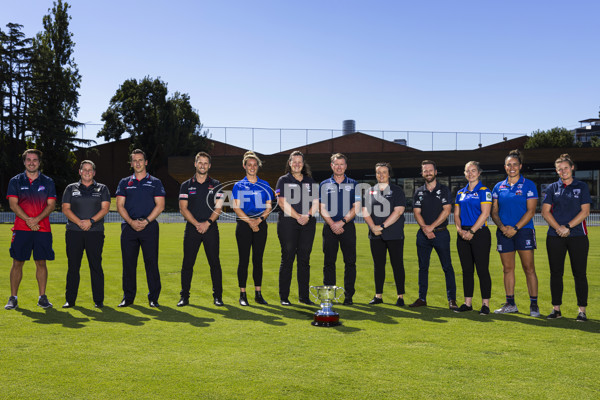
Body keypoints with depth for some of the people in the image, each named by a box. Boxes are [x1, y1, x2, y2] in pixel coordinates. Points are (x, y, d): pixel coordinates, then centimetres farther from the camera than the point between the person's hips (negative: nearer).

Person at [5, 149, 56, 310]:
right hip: (21, 228, 0)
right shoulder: (15, 181, 7)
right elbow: (13, 204, -1)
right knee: (17, 262, 0)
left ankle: (42, 297, 10)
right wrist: (28, 220, -13)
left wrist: (36, 219, -12)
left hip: (43, 229, 1)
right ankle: (13, 298, 8)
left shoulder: (48, 182, 9)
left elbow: (51, 205, 2)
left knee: (41, 262, 3)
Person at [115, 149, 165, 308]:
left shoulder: (155, 182, 8)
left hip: (149, 227, -2)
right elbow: (120, 205, 6)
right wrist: (131, 222, -10)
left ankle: (153, 298, 4)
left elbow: (160, 205, 0)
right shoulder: (124, 183, 13)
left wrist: (146, 221, -12)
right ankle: (128, 297, 13)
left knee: (151, 262, -3)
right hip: (129, 227, 2)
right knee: (128, 263, 3)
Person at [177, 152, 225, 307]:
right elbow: (183, 208, 1)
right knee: (187, 263, 0)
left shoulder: (216, 185, 9)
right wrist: (196, 224, -12)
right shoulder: (186, 185, 8)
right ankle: (184, 297, 8)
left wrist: (208, 222, -13)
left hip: (211, 228, 0)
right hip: (192, 229, 0)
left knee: (214, 263, -1)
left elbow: (218, 207, 1)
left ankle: (218, 296, 7)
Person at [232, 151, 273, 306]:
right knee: (244, 260, -1)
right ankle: (242, 294, 5)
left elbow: (269, 207, 6)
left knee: (258, 260, 5)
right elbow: (236, 207, -2)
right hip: (243, 225, -2)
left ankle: (258, 294, 11)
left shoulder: (264, 185, 11)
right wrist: (249, 221, -14)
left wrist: (259, 220, -11)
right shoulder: (238, 186, 5)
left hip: (261, 225, 2)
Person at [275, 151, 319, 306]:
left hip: (308, 224, 3)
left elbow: (315, 202, 8)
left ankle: (304, 296, 11)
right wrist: (298, 217, -15)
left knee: (304, 259, 5)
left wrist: (307, 215, -9)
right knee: (287, 259, -3)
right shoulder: (283, 180, 4)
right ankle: (284, 297, 3)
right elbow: (283, 202, -7)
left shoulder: (310, 181, 15)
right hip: (288, 223, -3)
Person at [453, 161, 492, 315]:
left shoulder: (484, 191, -2)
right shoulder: (460, 193, 15)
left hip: (479, 233, -6)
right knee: (467, 270, 8)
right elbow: (456, 214, 13)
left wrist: (471, 231, -16)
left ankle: (485, 304, 1)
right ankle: (467, 303, 15)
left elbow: (485, 213, -11)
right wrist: (459, 229, -5)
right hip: (463, 236, 6)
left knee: (482, 270, -4)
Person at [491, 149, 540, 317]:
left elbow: (531, 211, -6)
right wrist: (502, 227, -8)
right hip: (504, 232, 4)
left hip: (523, 230, -4)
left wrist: (515, 228, -15)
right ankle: (510, 304, 16)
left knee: (529, 268, -3)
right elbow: (494, 211, 9)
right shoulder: (499, 187, 11)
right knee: (507, 268, 7)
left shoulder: (528, 185, 1)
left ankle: (534, 305, 3)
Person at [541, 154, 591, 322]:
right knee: (556, 273, 4)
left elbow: (585, 211, -1)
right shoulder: (552, 188, 10)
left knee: (579, 273, -1)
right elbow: (545, 211, 3)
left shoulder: (582, 187, 7)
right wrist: (558, 228, -11)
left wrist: (568, 227, -12)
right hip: (555, 237, 2)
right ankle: (556, 308, 13)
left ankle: (582, 310, 4)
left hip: (577, 235, -2)